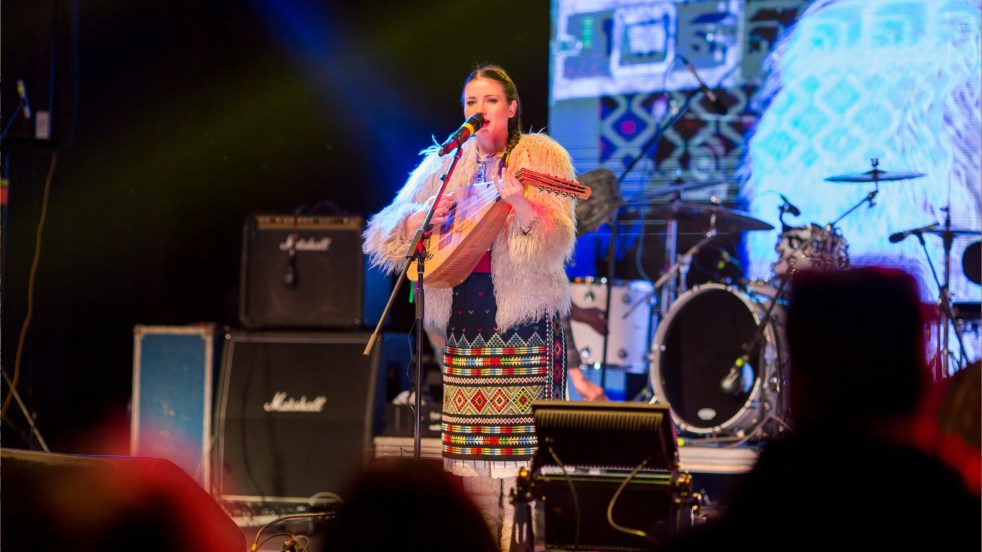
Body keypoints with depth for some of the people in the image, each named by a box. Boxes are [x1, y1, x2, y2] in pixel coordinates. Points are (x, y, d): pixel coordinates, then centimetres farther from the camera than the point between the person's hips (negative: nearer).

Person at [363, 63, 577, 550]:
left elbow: (555, 239, -13)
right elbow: (387, 236, 10)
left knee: (523, 436, -9)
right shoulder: (446, 165, 14)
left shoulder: (540, 158, 2)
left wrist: (517, 200, -30)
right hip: (463, 315, 4)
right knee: (467, 435, 2)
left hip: (523, 313, -4)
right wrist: (429, 212, -9)